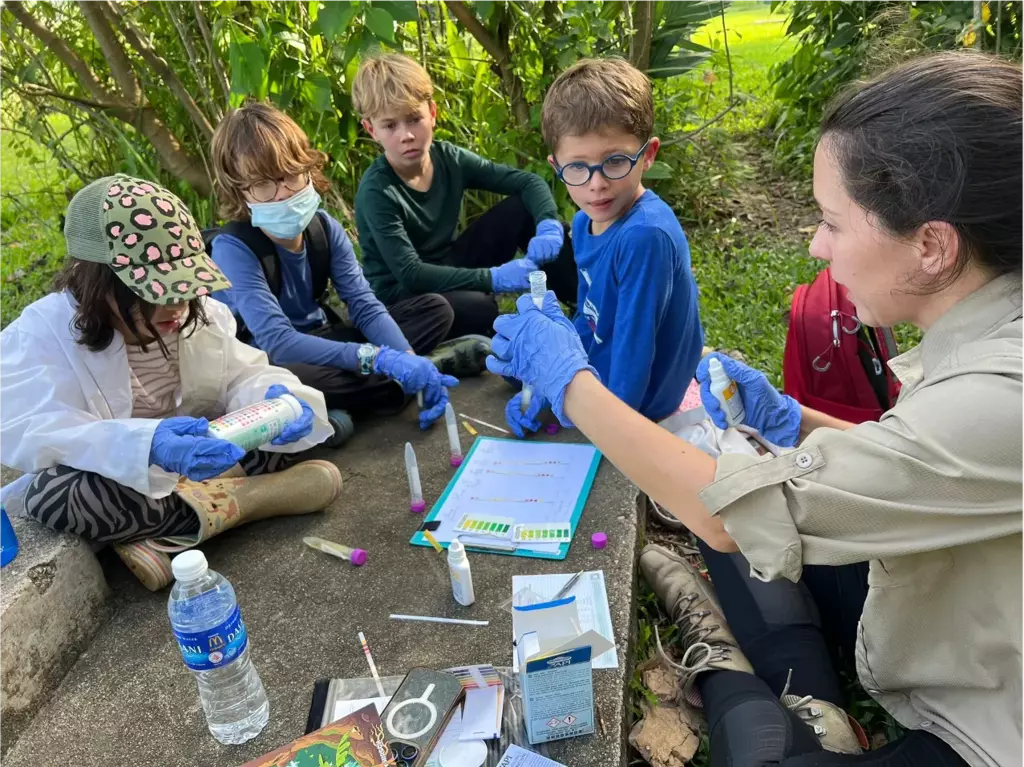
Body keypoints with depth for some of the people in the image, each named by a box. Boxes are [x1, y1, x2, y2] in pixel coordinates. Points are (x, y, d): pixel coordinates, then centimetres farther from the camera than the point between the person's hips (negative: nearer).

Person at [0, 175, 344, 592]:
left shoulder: (199, 313, -5)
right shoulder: (40, 334, -17)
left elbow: (242, 376, -7)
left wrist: (272, 399, -34)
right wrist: (145, 445, -48)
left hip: (197, 462, 4)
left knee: (292, 420, -15)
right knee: (52, 492, -37)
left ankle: (153, 531, -25)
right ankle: (239, 501, -26)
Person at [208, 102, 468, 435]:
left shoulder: (324, 227, -7)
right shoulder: (233, 248, -23)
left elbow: (365, 305, -12)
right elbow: (276, 342, -34)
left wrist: (408, 358, -31)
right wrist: (379, 358, -42)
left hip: (323, 342, 5)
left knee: (435, 309, -2)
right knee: (280, 380, -43)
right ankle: (437, 364, -27)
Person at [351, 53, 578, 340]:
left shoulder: (448, 158, -7)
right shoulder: (376, 191, -22)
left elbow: (529, 182, -5)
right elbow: (410, 273, -29)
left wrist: (548, 225, -26)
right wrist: (492, 278, -36)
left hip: (448, 271, 6)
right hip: (402, 295, -6)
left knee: (524, 207, -7)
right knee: (479, 308, -39)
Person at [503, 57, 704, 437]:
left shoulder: (646, 236, -31)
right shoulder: (585, 222, -5)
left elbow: (636, 344, -27)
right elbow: (587, 320, 6)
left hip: (634, 407, -8)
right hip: (597, 376, 8)